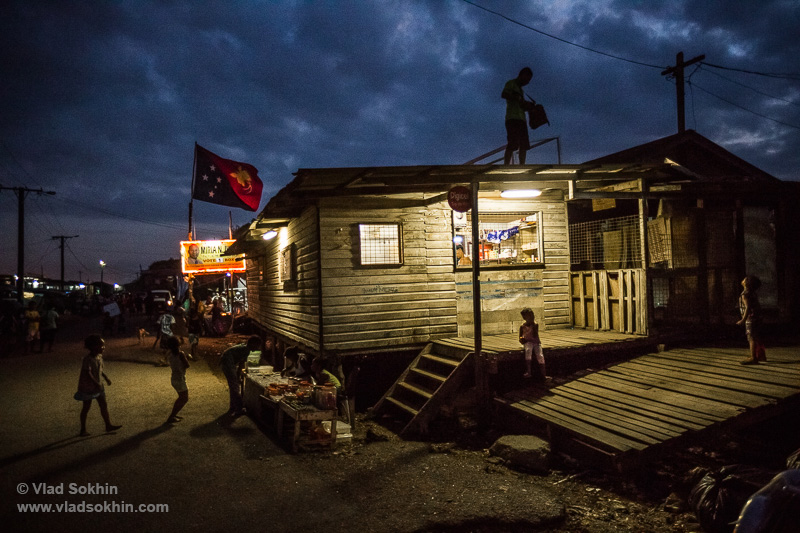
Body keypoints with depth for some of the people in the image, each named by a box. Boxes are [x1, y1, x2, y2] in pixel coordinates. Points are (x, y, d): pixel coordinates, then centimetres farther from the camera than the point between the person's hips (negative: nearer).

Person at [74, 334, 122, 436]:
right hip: (87, 386, -7)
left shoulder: (99, 356, 2)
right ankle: (83, 429, 19)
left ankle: (108, 425, 15)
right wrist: (96, 383, -34)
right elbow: (87, 373, -29)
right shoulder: (88, 359, -23)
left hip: (97, 385, 7)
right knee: (86, 407, 5)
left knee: (104, 405, 8)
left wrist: (106, 378, 10)